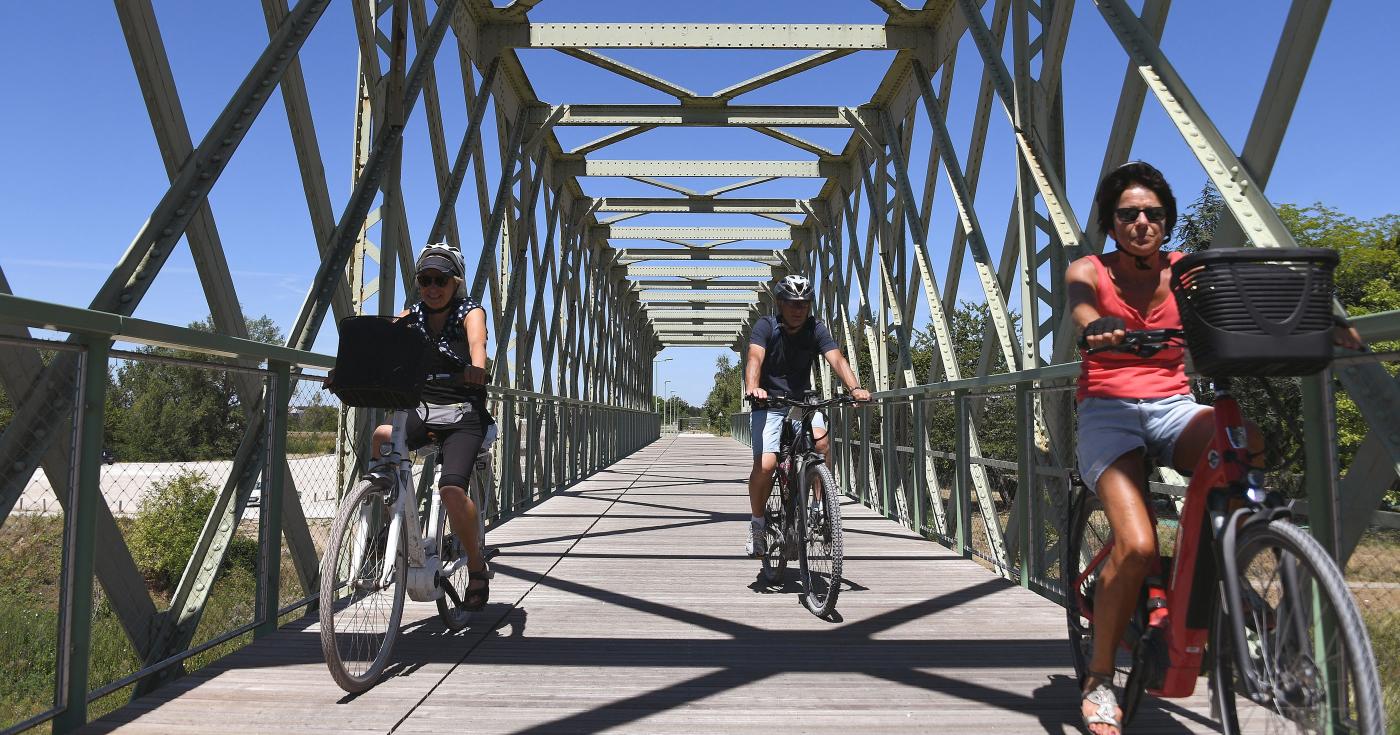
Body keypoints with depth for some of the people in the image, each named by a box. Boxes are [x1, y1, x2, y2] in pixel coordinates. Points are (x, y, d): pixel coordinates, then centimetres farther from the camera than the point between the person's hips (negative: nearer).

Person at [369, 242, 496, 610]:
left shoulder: (470, 312, -3)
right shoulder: (411, 316, 7)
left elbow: (476, 341, -27)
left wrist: (476, 368, -50)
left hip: (462, 414, -4)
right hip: (421, 410, 4)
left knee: (452, 487, -25)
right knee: (382, 437, -30)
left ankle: (477, 567, -3)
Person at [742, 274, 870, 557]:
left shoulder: (816, 329, -5)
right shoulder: (766, 326, -12)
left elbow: (837, 359, -19)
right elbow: (755, 358, -30)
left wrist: (855, 388, -39)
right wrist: (752, 388, -51)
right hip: (769, 401, -2)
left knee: (820, 441, -28)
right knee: (765, 465, -19)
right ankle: (757, 523, 5)